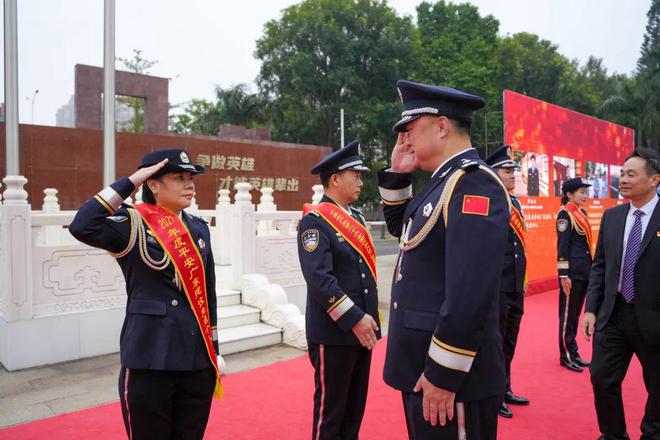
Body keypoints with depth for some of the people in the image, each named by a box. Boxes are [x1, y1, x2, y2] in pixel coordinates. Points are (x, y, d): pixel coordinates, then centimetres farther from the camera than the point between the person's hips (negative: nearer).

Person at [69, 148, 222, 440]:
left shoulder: (199, 228, 7)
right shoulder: (134, 226, -9)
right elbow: (82, 227, -30)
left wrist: (215, 351, 12)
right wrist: (130, 182, -20)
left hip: (197, 359, 5)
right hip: (149, 360, -5)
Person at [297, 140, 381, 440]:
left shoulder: (356, 216, 13)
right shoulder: (315, 220, -12)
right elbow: (319, 279, -22)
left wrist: (369, 317, 13)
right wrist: (354, 318, -21)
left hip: (362, 329, 8)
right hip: (334, 332, -8)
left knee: (355, 408, 19)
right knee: (330, 410, 7)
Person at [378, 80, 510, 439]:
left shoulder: (473, 182, -18)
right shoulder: (444, 181, 12)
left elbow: (472, 291, -26)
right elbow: (402, 228, 26)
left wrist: (443, 374, -22)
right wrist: (397, 175, 12)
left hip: (448, 374, -9)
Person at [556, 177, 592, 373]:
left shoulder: (582, 212, 13)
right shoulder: (565, 214, -12)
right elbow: (562, 247, -16)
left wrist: (590, 269, 18)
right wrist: (564, 275, -19)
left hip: (585, 271, 9)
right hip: (572, 273, -8)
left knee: (576, 313, 15)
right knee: (568, 314, 2)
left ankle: (573, 352, 25)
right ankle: (567, 356, 12)